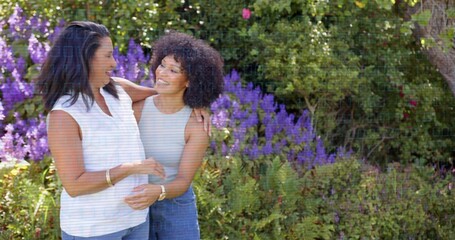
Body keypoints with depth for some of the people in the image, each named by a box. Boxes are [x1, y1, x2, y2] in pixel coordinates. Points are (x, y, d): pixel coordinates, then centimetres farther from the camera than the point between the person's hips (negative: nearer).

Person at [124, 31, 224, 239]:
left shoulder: (198, 125, -16)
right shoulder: (137, 108, -12)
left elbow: (183, 181, -20)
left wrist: (157, 192, -41)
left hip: (177, 210, -1)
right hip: (138, 208, 1)